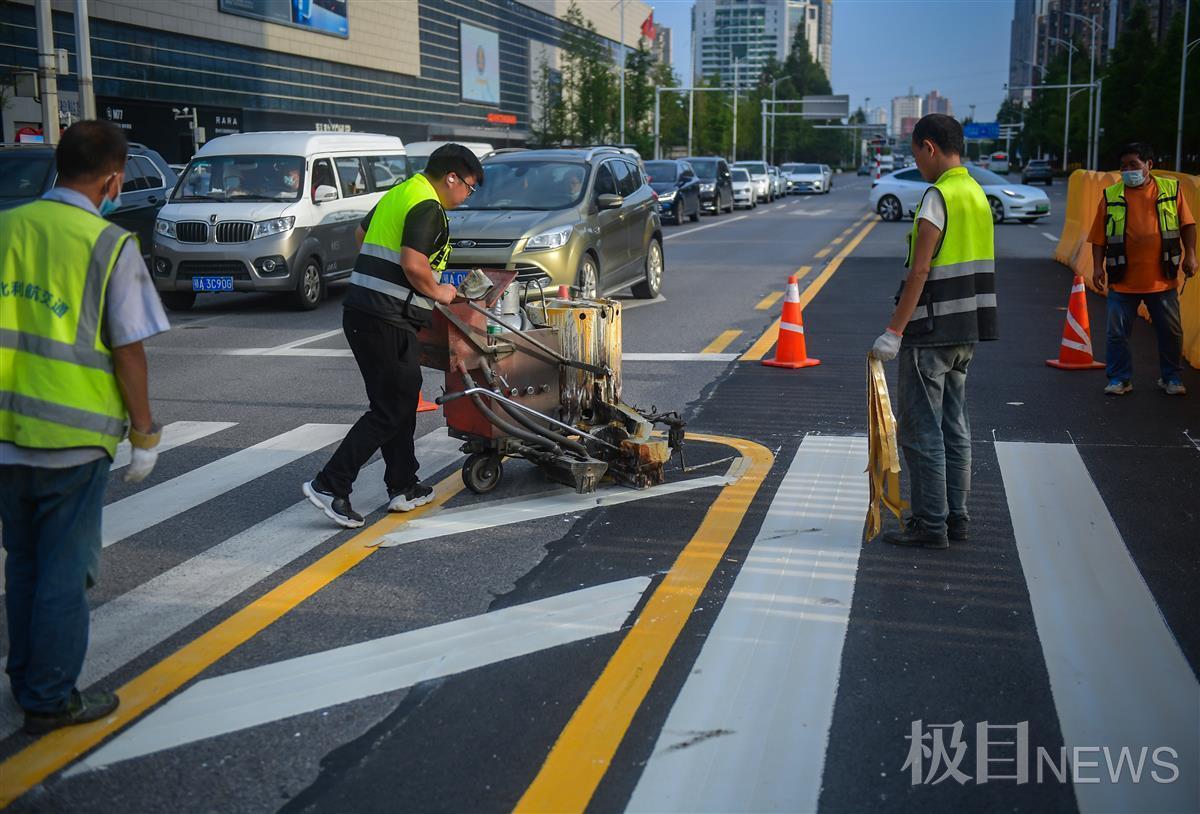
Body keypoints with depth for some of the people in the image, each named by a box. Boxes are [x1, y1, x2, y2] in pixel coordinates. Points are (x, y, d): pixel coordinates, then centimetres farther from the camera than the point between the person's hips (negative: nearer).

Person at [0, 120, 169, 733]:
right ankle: (52, 700, 17)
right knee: (64, 572, 7)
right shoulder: (110, 245, -12)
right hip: (73, 438, -5)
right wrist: (145, 434, -2)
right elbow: (128, 350, -11)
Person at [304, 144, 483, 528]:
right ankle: (330, 486, -5)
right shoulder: (428, 208, -13)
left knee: (402, 401, 17)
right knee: (389, 410, -5)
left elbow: (361, 234, 30)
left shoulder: (399, 193, 18)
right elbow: (413, 264, -24)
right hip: (386, 320, -10)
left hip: (362, 313, 10)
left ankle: (403, 487, 23)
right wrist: (436, 291, -7)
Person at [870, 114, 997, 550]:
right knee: (953, 428, 15)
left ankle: (930, 525, 2)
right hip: (965, 332, 9)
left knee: (920, 431, -2)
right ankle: (955, 517, 22)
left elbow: (919, 272, -20)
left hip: (932, 333, -9)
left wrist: (894, 331, -18)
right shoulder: (977, 194, 14)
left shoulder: (938, 197, -15)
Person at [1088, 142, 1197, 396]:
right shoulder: (1111, 196, 3)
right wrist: (1098, 266, -4)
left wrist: (1190, 254, -2)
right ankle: (1119, 379, 16)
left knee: (1171, 332, 8)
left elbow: (1187, 224, 7)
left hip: (1162, 279, 0)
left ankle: (1171, 378, 24)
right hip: (1122, 280, 0)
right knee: (1117, 333, 2)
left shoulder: (1171, 190, 3)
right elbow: (1099, 236, 3)